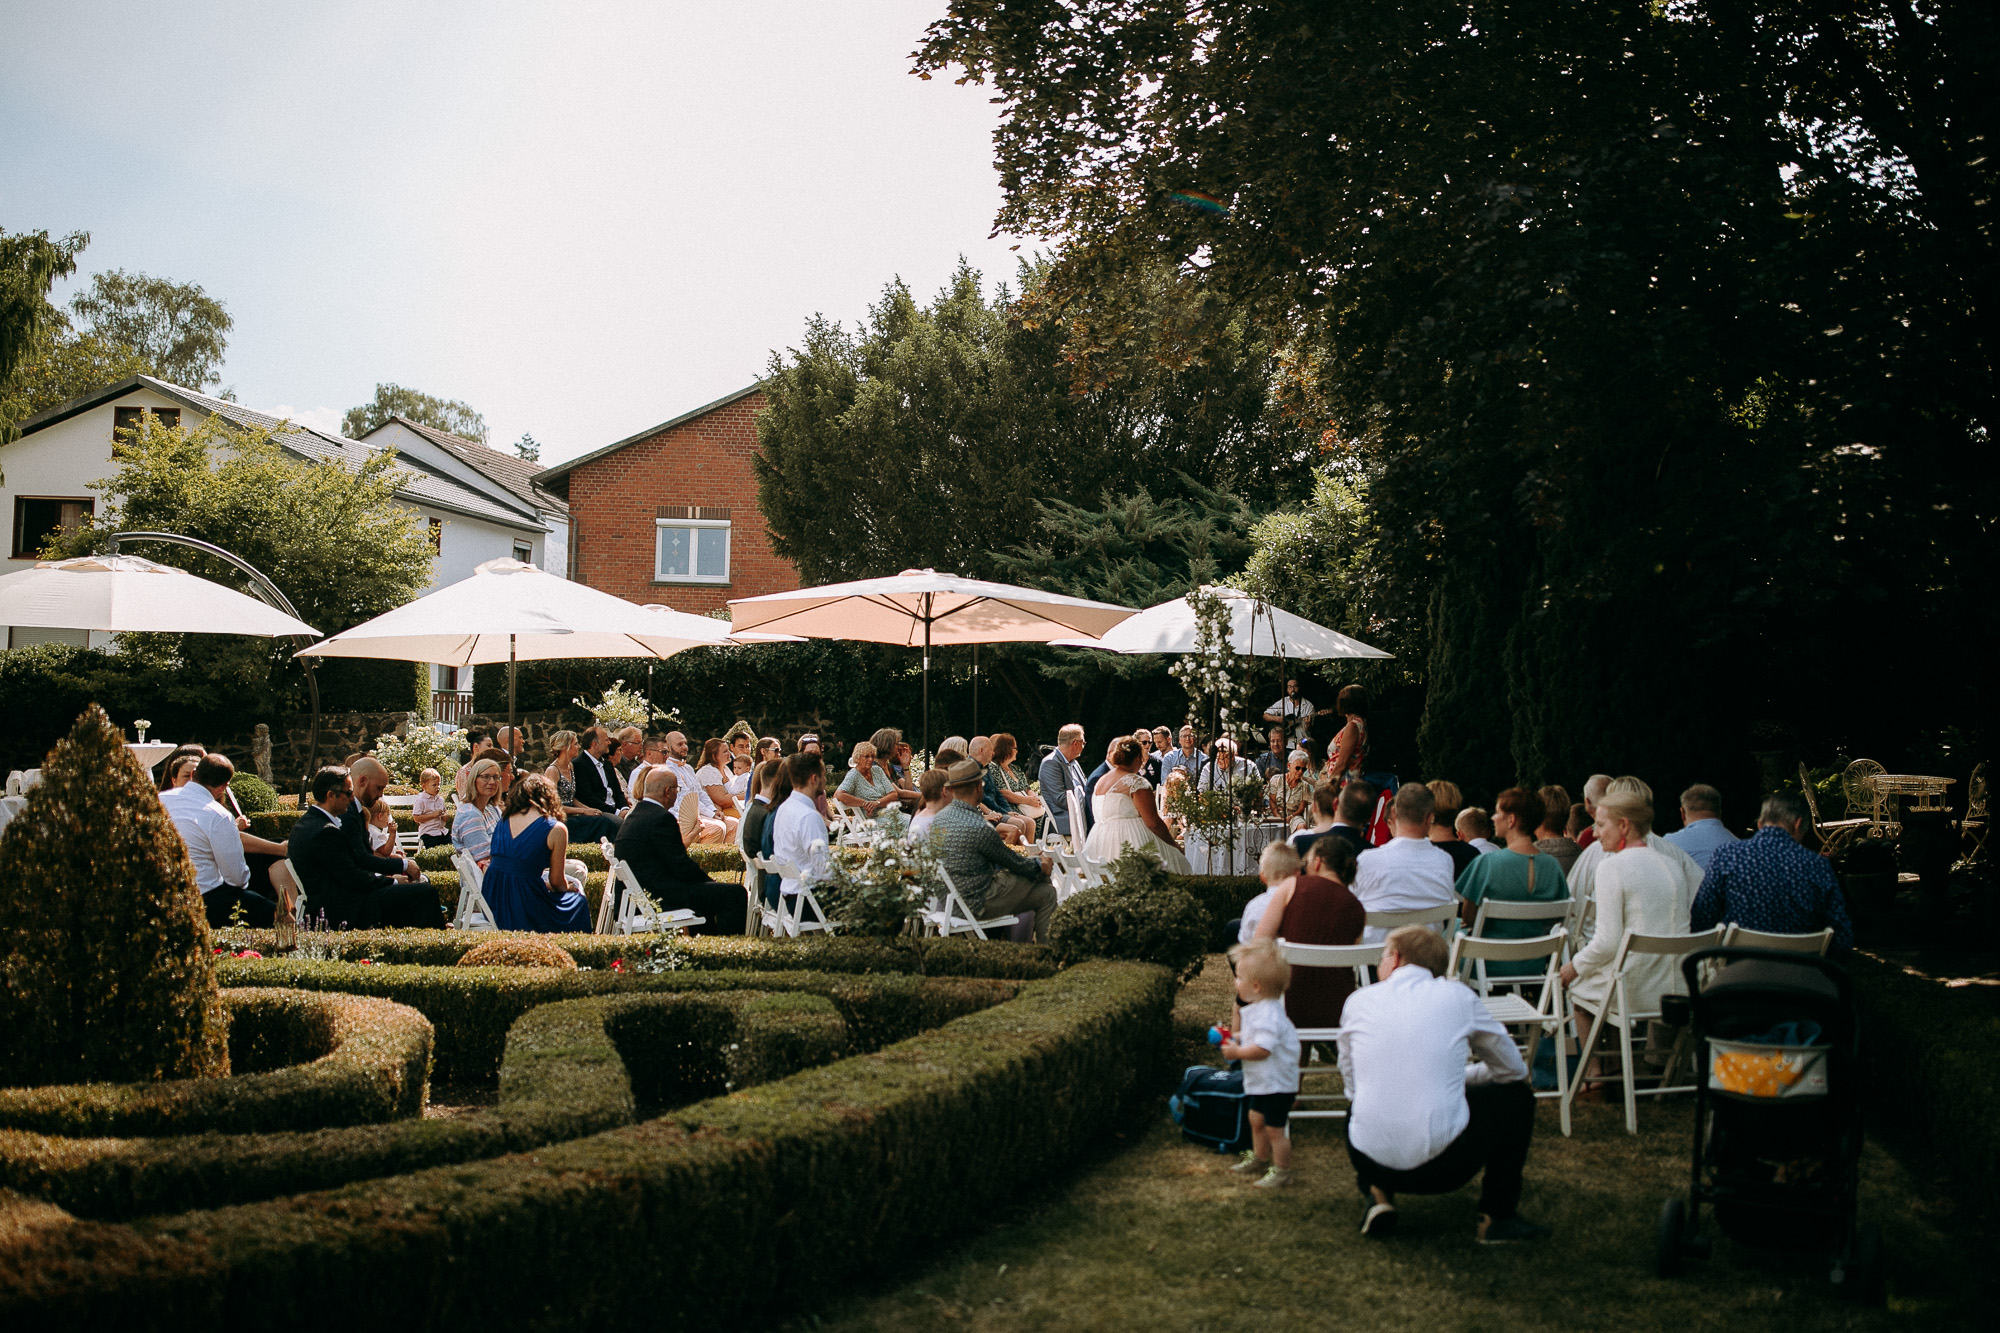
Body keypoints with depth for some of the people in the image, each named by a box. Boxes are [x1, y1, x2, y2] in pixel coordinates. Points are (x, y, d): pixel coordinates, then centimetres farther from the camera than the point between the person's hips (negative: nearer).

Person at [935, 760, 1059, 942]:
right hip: (976, 903, -9)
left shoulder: (939, 818, 2)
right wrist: (1039, 867, 10)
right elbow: (1014, 863, -10)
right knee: (1047, 894, 1)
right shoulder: (978, 827, -25)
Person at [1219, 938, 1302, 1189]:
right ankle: (1259, 1159, 40)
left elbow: (1262, 1049, -34)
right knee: (1256, 1120, 23)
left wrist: (1237, 1052, -22)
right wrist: (1237, 1038, 6)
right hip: (1262, 1082, 11)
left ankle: (1282, 1171, 12)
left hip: (1277, 1083, -11)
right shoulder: (1255, 1008, 6)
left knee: (1274, 1129, -1)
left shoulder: (1268, 1014, -29)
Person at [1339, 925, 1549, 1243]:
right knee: (1517, 1095, 24)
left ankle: (1377, 1196, 16)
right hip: (1444, 1164, -2)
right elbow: (1514, 1069, 16)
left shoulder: (1359, 1000, 7)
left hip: (1372, 1161, 2)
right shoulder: (1458, 996, 4)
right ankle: (1497, 1218, 22)